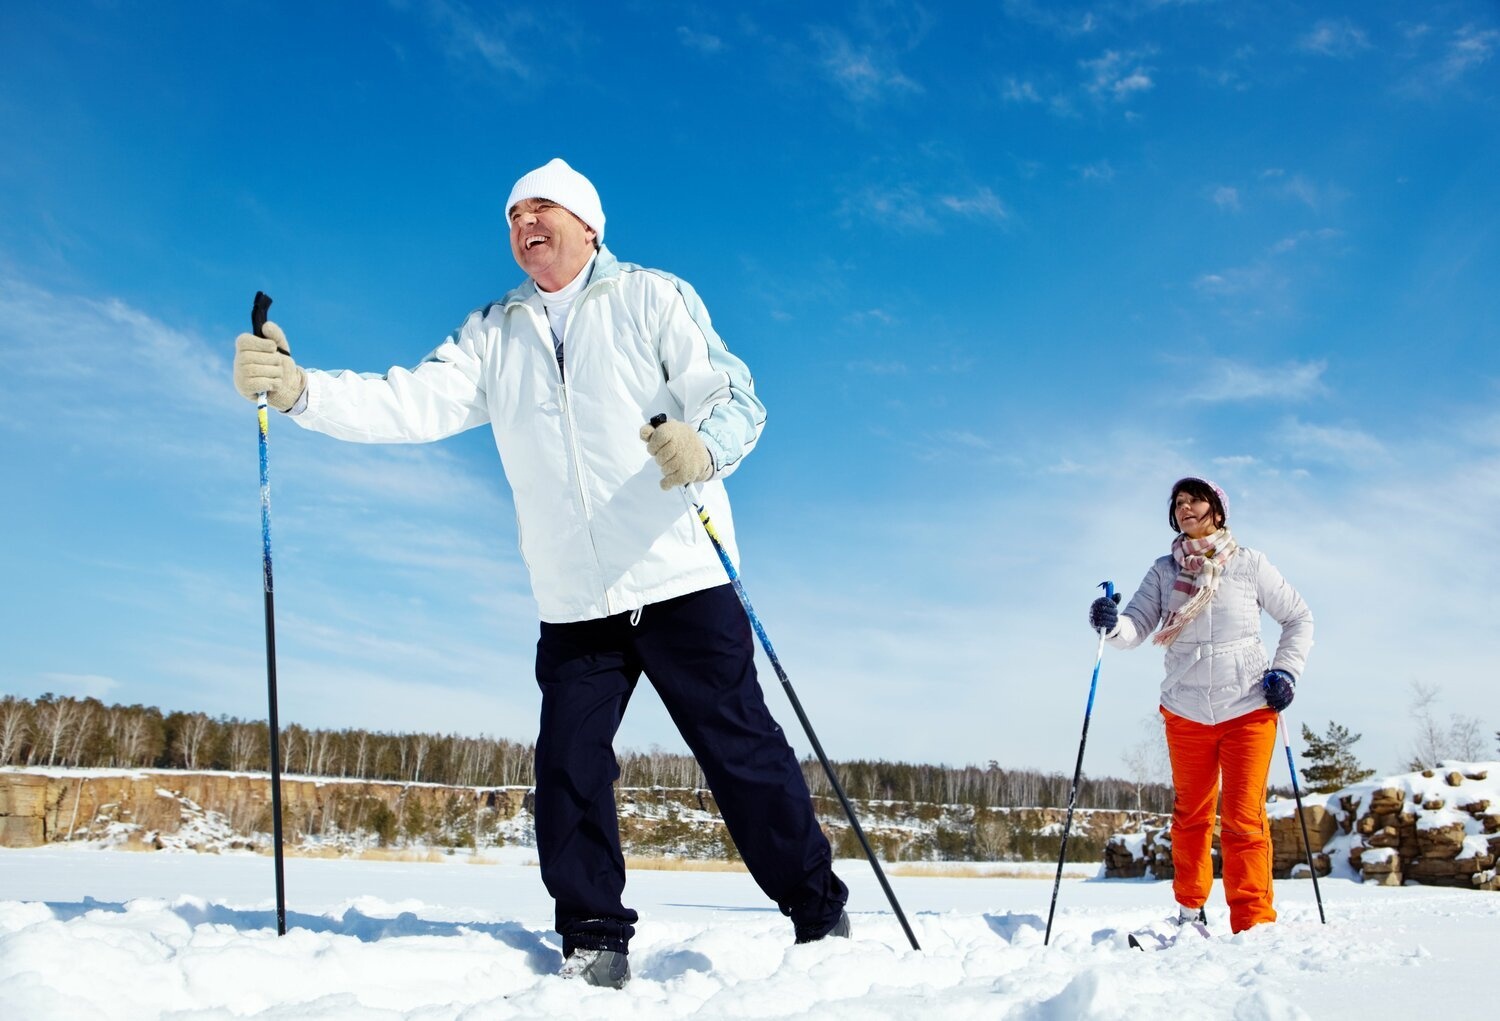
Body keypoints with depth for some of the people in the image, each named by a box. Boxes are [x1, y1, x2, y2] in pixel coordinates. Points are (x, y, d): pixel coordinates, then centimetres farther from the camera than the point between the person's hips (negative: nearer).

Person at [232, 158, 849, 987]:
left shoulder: (652, 298, 2)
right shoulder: (495, 334, 13)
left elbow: (738, 398, -8)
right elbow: (414, 403, 0)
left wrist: (704, 446, -31)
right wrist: (299, 390, -16)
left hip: (682, 583, -3)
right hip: (573, 607, 4)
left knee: (742, 752, 0)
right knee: (568, 770, 1)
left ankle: (821, 920, 15)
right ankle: (594, 942, 17)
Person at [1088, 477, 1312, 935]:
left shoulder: (1249, 563, 0)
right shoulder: (1163, 571, 4)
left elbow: (1299, 618, 9)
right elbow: (1136, 626, -7)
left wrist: (1285, 671, -4)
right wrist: (1111, 623, -29)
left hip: (1248, 709, -2)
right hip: (1185, 712, 2)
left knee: (1244, 820, -6)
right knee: (1190, 814, 13)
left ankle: (1255, 925, 0)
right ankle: (1190, 910, 28)